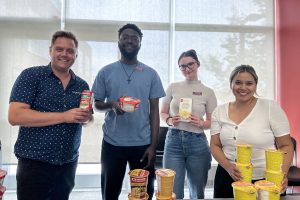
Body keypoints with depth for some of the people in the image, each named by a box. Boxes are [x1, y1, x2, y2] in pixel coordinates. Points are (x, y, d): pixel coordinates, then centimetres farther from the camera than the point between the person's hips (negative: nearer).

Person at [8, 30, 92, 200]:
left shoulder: (82, 85, 6)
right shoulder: (31, 76, -7)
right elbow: (15, 116, -17)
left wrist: (86, 117, -9)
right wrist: (64, 116, -22)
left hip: (69, 164, 5)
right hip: (34, 163, -4)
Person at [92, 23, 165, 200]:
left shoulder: (151, 74, 2)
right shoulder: (106, 72, 1)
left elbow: (154, 111, 1)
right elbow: (97, 103, 7)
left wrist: (153, 145, -5)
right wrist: (111, 104, -17)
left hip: (143, 144, 0)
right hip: (112, 144, 0)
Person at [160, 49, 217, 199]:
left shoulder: (208, 92, 1)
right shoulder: (173, 87, 5)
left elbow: (212, 122, 6)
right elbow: (163, 113, 12)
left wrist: (201, 123, -14)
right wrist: (169, 120, -9)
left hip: (197, 143, 0)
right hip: (173, 141, 0)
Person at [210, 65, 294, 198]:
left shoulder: (271, 107, -8)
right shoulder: (219, 111, -1)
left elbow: (286, 146, -4)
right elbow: (215, 145, 1)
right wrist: (229, 167, -15)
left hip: (264, 180, -2)